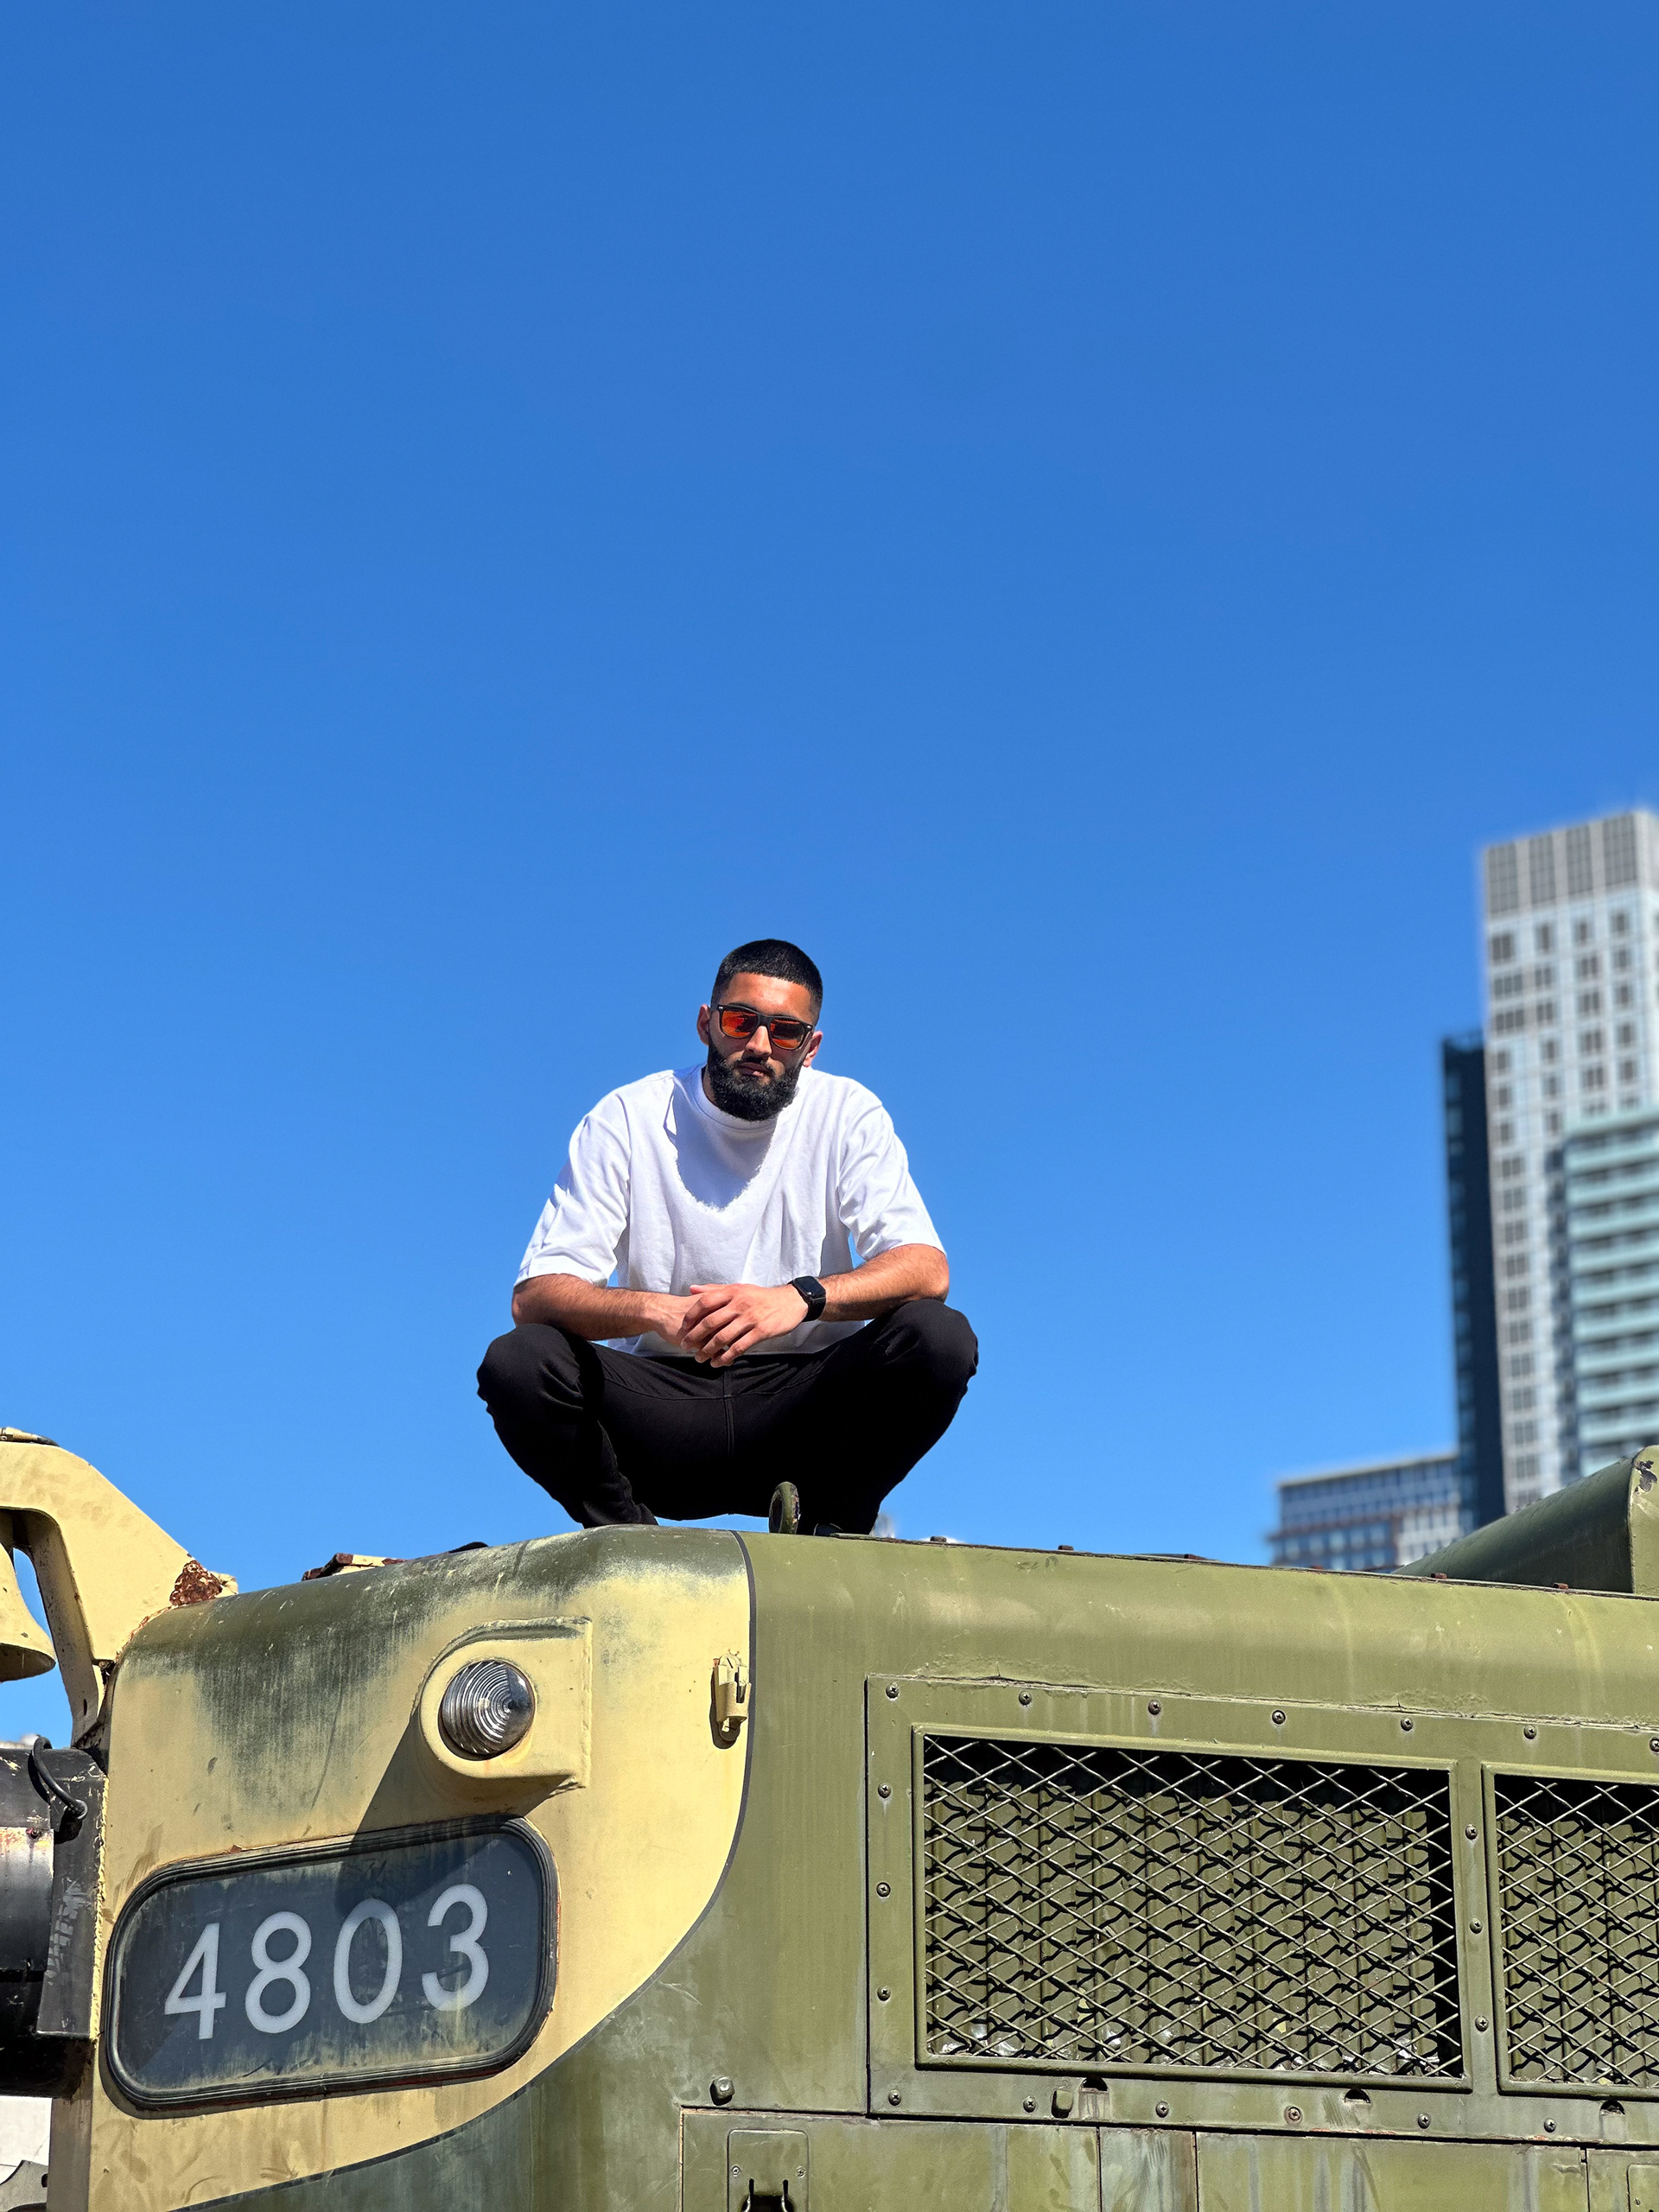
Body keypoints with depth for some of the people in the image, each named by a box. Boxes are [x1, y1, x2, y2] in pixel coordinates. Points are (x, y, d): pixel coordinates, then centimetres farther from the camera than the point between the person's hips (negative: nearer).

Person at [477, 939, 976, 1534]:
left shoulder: (848, 1114, 1)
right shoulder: (629, 1119, -2)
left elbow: (926, 1270, -12)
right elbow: (533, 1296, -10)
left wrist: (801, 1298, -32)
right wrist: (656, 1310, -30)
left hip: (804, 1406, 1)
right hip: (661, 1399, 0)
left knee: (940, 1338, -27)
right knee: (515, 1362, -27)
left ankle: (829, 1530, -8)